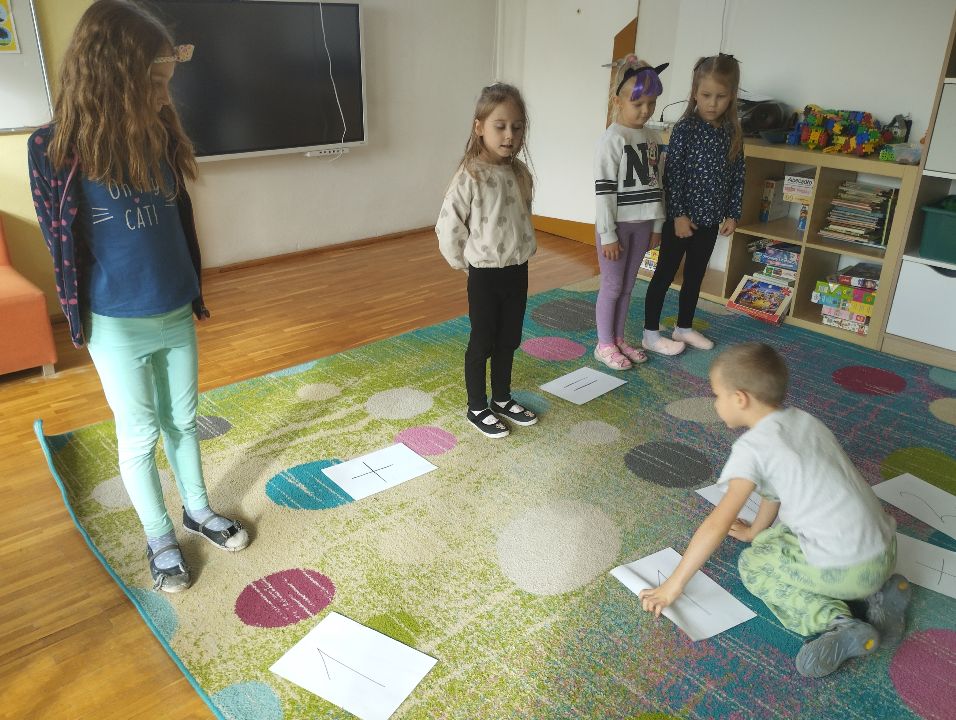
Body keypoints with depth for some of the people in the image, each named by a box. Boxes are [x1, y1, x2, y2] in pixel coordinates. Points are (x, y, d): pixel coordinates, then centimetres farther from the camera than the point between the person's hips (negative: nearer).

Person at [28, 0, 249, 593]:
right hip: (118, 327, -4)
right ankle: (159, 538, 30)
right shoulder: (59, 147, -14)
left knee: (184, 420, 18)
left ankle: (198, 510, 39)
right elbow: (62, 240, -6)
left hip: (177, 316, 4)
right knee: (140, 436, 11)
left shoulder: (160, 137, -2)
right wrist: (79, 320, 0)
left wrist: (194, 290, 12)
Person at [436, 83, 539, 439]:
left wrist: (524, 250, 11)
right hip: (485, 274, -6)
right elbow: (447, 228, -16)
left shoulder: (520, 173, 3)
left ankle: (502, 400, 35)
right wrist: (465, 262, -6)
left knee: (508, 340, 17)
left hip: (518, 271, 6)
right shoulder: (470, 176, -18)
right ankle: (477, 408, 24)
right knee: (482, 342, 7)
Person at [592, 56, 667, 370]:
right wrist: (608, 235, -17)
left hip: (642, 224, 6)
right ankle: (604, 344, 16)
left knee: (627, 286, 14)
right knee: (612, 286, 3)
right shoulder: (612, 139, -14)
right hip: (616, 224, -6)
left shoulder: (652, 137, 7)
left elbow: (655, 183, 13)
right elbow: (604, 190, -16)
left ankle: (618, 339, 27)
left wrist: (657, 225, 12)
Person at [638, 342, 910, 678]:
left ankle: (836, 622, -6)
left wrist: (674, 584, -11)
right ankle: (878, 591, 13)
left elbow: (717, 525, -19)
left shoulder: (753, 446, -16)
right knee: (772, 540, 25)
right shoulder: (804, 420, 8)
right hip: (885, 547, 8)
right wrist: (754, 532, 36)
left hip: (847, 568, -8)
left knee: (753, 565, 11)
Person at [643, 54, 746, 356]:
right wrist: (678, 214, -16)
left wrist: (732, 214, 4)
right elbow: (672, 174, -14)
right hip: (681, 218, -6)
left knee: (695, 275, 16)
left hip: (710, 220, 6)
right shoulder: (685, 129, -12)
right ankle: (651, 333, 11)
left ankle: (684, 327, 31)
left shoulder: (733, 133, 4)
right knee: (665, 274, 3)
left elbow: (737, 176, 8)